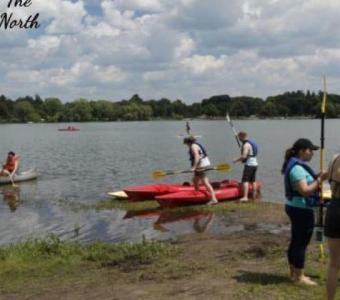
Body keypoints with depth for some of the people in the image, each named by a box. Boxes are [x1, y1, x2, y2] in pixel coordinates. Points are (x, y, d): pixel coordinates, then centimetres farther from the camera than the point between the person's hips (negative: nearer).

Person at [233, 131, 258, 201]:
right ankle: (254, 196, 26)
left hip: (249, 165, -9)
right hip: (255, 164, 9)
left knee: (245, 180, -11)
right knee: (253, 180, 18)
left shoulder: (246, 145, -16)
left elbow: (244, 156, -24)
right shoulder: (252, 142, 14)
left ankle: (245, 197, -19)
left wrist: (236, 160, -10)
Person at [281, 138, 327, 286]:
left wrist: (316, 178, 8)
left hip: (296, 208, 11)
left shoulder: (296, 165, 13)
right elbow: (305, 191, -24)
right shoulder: (297, 168, -20)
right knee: (301, 243, -3)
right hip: (301, 209, -11)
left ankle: (294, 273, 24)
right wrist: (320, 180, -18)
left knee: (296, 241, 15)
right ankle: (299, 277, 4)